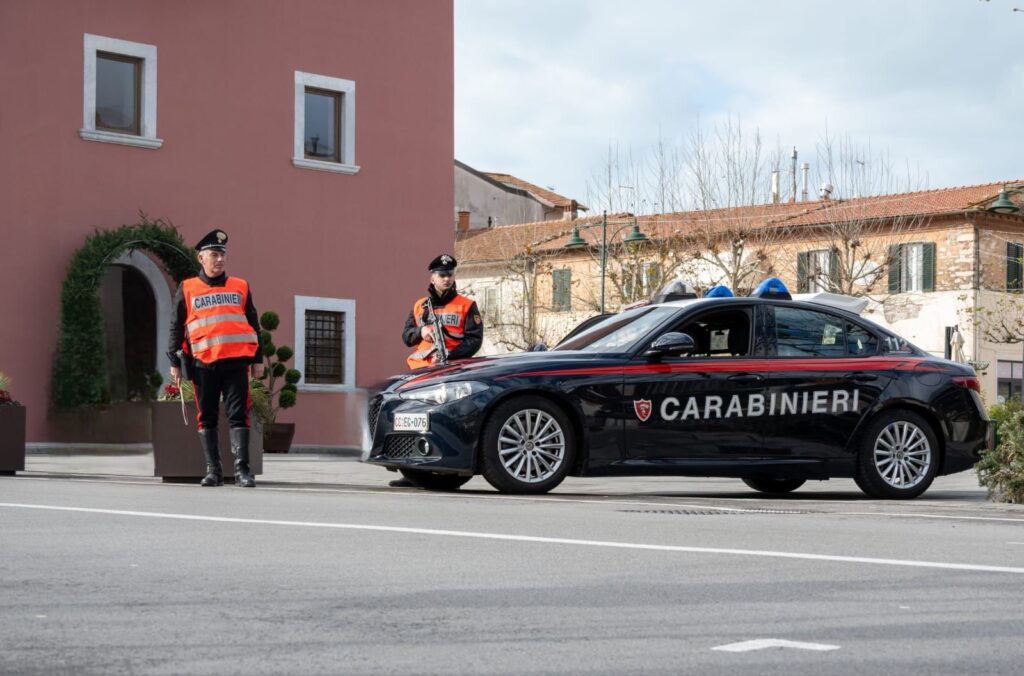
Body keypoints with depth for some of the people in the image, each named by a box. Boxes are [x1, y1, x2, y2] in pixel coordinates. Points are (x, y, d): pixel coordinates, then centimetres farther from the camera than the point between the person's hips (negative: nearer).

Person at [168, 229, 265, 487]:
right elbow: (176, 327, 10)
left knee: (239, 416, -5)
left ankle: (242, 470, -6)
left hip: (236, 362, 0)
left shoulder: (240, 287, 13)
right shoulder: (187, 289, 9)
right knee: (207, 418, 5)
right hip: (203, 363, 0)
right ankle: (213, 471, 12)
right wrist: (175, 363, 5)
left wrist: (258, 359, 10)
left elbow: (253, 324, 15)